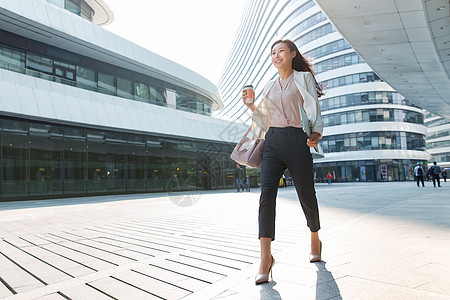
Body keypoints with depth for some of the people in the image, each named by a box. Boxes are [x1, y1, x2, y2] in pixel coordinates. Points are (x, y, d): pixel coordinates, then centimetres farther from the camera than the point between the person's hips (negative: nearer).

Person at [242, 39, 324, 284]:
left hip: (296, 140, -3)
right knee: (266, 193, -15)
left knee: (306, 195, 4)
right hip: (273, 142, 3)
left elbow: (313, 108, 1)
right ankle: (265, 256, -14)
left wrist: (316, 132, -15)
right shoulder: (269, 86, 22)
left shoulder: (304, 78, 11)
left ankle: (315, 239, 31)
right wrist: (252, 106, 6)